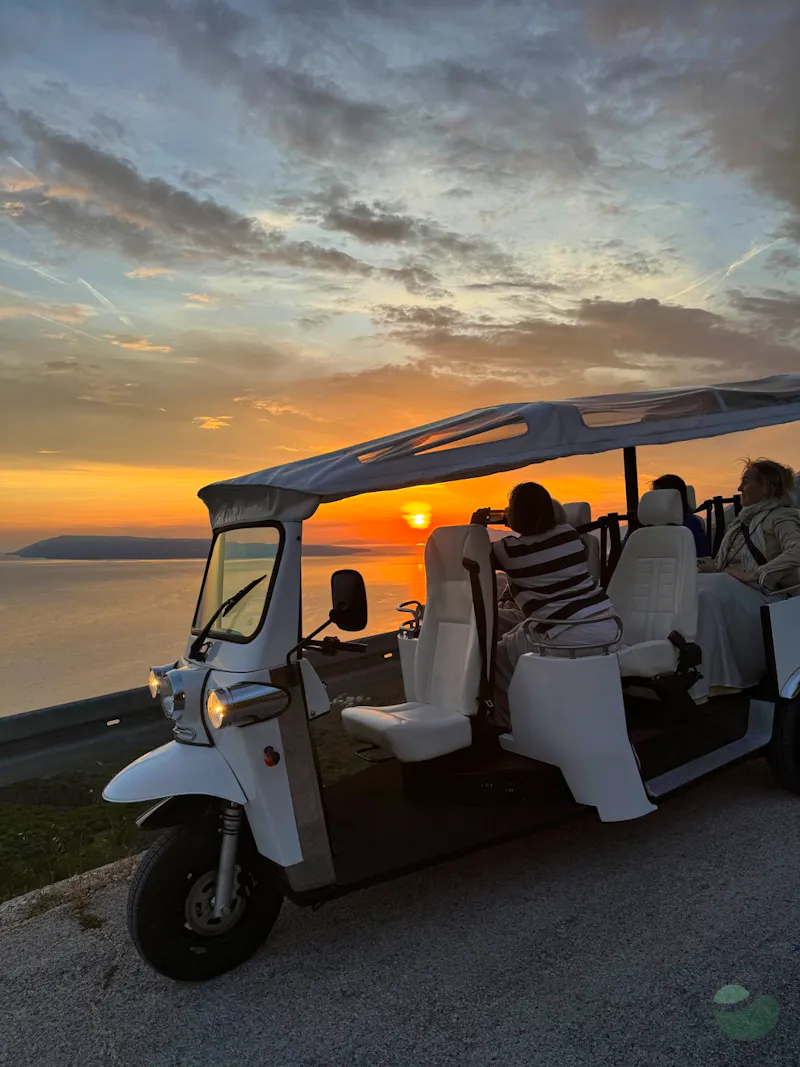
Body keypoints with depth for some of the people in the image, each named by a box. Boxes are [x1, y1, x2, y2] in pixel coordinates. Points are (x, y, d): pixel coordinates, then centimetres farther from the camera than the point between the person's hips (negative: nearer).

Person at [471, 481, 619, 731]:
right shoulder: (569, 533, 11)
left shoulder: (509, 549, -5)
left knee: (501, 655, 16)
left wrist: (476, 527, 27)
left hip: (566, 635, -7)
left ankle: (507, 724, 25)